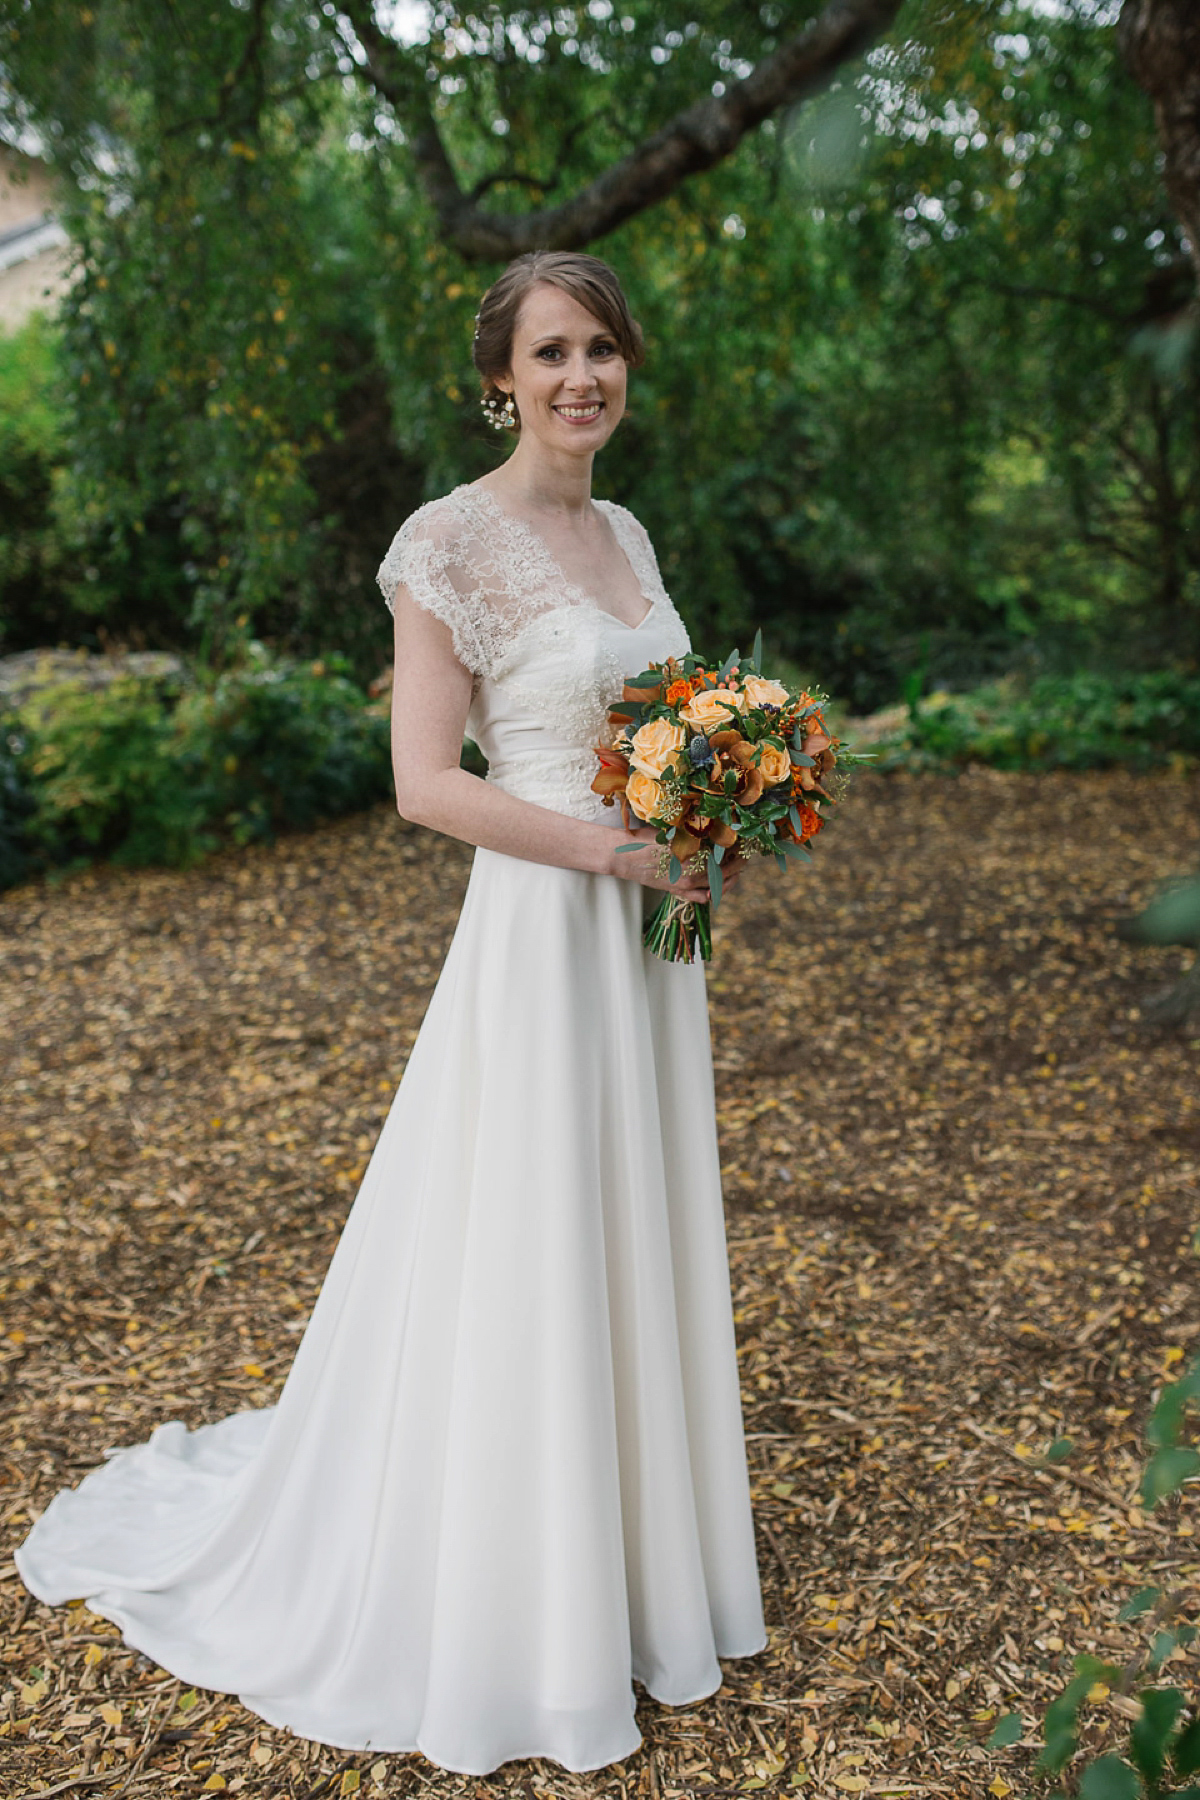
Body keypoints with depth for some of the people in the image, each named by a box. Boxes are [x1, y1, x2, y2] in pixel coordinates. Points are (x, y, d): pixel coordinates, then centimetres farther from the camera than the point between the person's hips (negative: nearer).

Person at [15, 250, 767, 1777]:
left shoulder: (624, 533, 12)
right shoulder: (453, 540, -11)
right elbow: (427, 783, -16)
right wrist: (615, 846, -19)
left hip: (647, 923, 8)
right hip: (541, 932, -8)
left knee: (635, 1245, 17)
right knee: (522, 1265, 4)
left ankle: (625, 1563, 38)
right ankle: (507, 1613, 27)